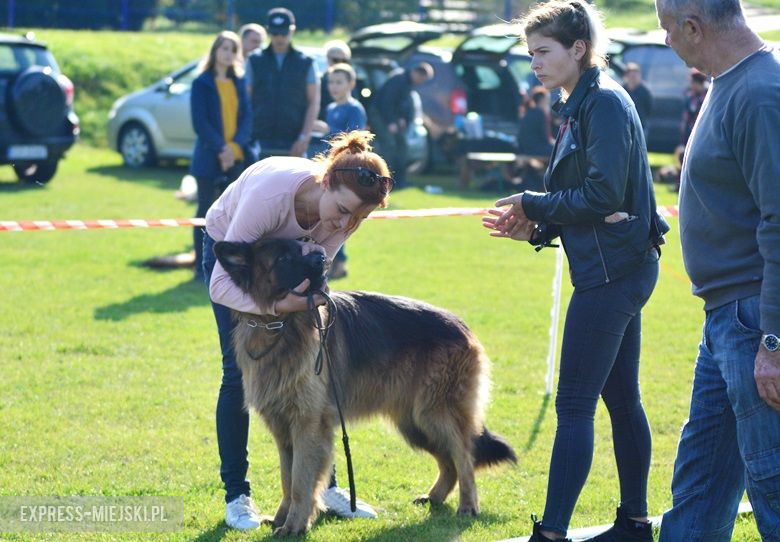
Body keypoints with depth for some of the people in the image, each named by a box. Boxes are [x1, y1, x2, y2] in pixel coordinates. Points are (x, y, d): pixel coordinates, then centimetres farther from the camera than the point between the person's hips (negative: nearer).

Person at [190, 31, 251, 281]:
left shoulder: (239, 82, 11)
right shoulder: (202, 83, -3)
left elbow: (247, 116, 6)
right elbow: (200, 122, -9)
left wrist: (235, 147, -10)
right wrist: (220, 149, -16)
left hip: (235, 158, 5)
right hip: (209, 158, -5)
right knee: (206, 211, -1)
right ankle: (202, 266, 3)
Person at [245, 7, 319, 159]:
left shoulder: (306, 63, 8)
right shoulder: (255, 61, 10)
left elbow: (314, 103, 5)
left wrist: (304, 137, -6)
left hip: (293, 146, -1)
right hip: (262, 144, 1)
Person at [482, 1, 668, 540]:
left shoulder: (604, 103, -14)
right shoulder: (585, 104, 15)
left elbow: (604, 196, -21)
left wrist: (534, 204, -9)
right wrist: (534, 227, 5)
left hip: (611, 272, -10)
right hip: (622, 269, 10)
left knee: (574, 405, -9)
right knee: (621, 399, 15)